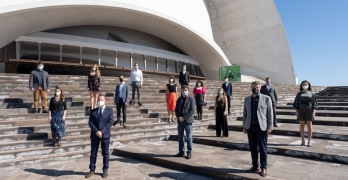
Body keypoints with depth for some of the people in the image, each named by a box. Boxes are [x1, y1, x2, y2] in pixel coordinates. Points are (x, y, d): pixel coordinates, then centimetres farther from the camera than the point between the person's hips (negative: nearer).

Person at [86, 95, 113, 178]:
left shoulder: (109, 110, 3)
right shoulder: (93, 111, 10)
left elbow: (110, 122, -5)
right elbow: (90, 122, 1)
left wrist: (102, 132, -15)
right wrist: (96, 131, -14)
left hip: (105, 134, -2)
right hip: (94, 135, 2)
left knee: (105, 153, 5)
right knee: (93, 153, 8)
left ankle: (105, 170, 16)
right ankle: (92, 170, 18)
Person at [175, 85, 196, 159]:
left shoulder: (191, 99, -3)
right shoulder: (179, 99, 11)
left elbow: (192, 110, -11)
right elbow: (176, 109, 10)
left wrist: (184, 118, -16)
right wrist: (178, 117, -8)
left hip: (188, 121, -5)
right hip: (180, 121, 5)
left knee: (189, 138, 3)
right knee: (180, 137, 10)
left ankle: (189, 152, 13)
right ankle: (181, 152, 21)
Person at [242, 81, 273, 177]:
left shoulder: (266, 98, -1)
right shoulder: (247, 99, 9)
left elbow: (270, 113, -2)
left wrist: (270, 127, -7)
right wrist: (244, 126, 9)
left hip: (262, 127, -3)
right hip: (250, 127, 4)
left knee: (262, 148, 4)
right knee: (252, 147, 10)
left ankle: (263, 168, 17)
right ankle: (255, 166, 24)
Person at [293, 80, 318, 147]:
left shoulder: (311, 94, 4)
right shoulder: (299, 94, 6)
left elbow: (314, 103, 1)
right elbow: (296, 103, 5)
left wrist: (313, 112, -9)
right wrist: (296, 111, -4)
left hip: (309, 110, -1)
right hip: (301, 110, 1)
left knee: (309, 125, 2)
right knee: (302, 125, 2)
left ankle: (309, 141, 10)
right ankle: (303, 140, 9)